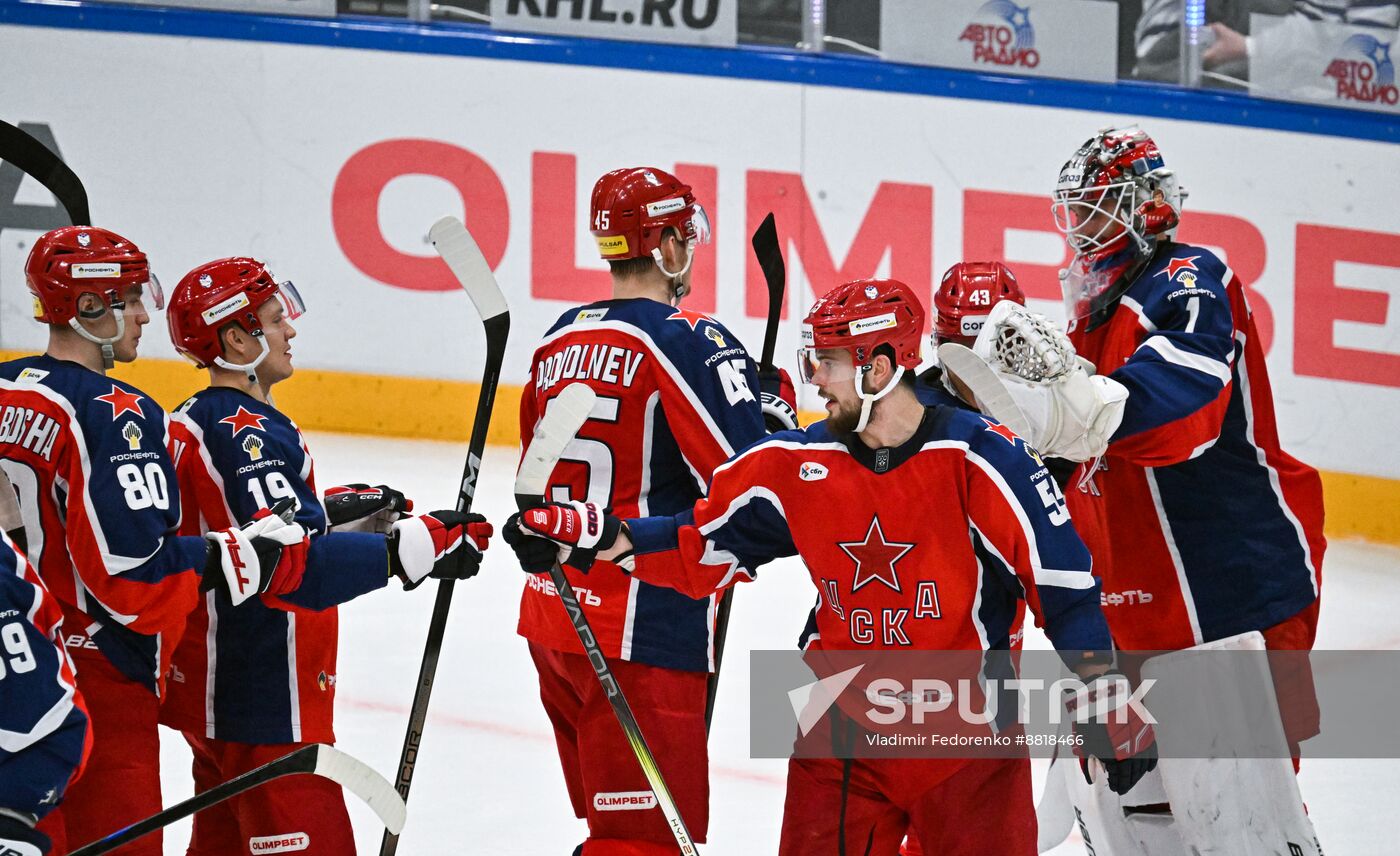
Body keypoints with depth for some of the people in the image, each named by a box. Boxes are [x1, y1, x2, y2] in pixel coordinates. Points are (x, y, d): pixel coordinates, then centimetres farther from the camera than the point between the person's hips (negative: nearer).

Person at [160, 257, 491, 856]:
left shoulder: (192, 422, 11)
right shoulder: (247, 434, -20)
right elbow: (294, 566, -30)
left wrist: (333, 511, 19)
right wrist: (414, 547, -31)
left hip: (209, 688, 11)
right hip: (263, 708, -11)